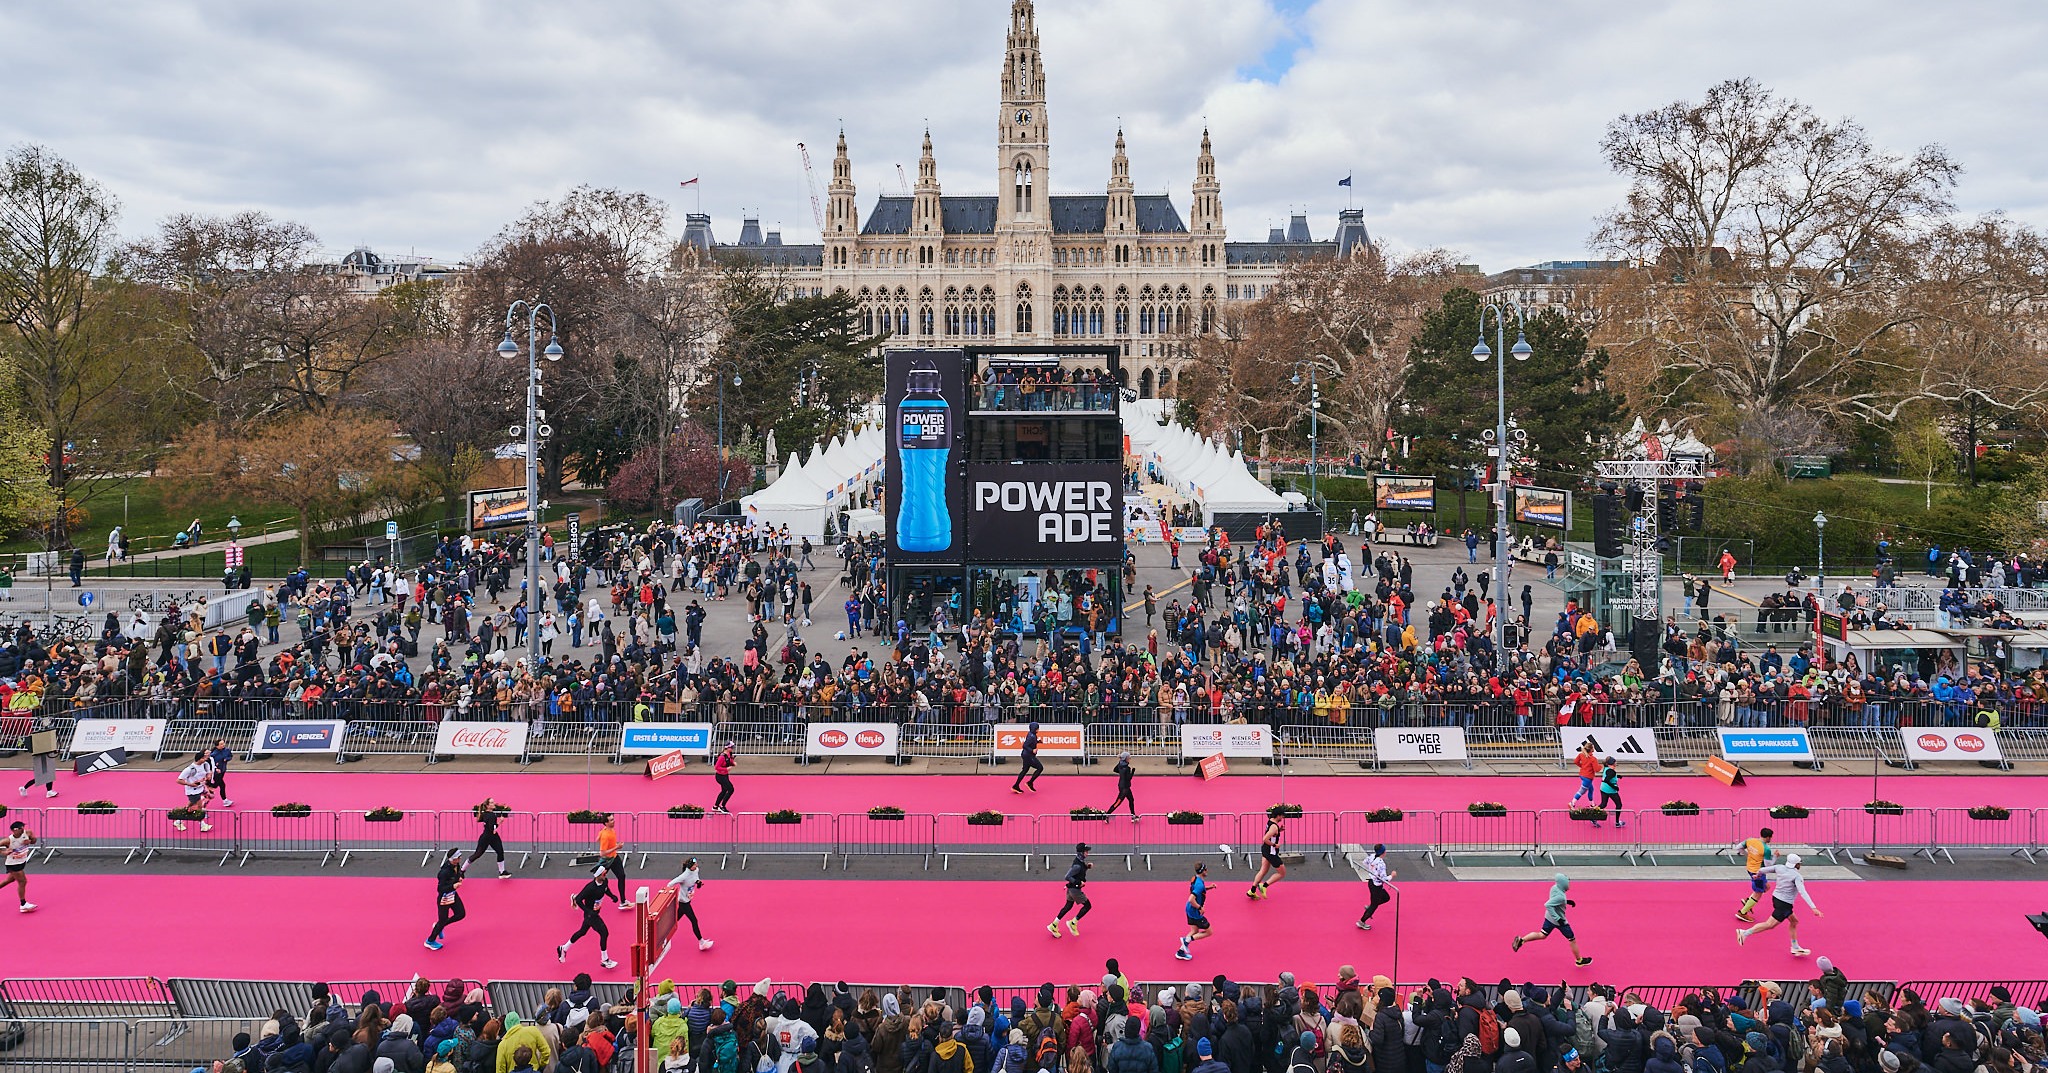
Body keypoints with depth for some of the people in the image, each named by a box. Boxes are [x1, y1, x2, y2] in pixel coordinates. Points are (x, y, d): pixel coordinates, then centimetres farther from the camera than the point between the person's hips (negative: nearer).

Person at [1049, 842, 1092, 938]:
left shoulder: (1080, 861, 3)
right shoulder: (1078, 865, -26)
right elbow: (1067, 877, -27)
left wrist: (1086, 867, 7)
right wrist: (1078, 882, -24)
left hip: (1072, 888, 9)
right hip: (1075, 889, -9)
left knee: (1068, 906, 17)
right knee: (1088, 906, 2)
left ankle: (1054, 926, 22)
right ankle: (1073, 923, 11)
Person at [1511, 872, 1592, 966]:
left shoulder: (1554, 888, -7)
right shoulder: (1560, 896, -33)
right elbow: (1547, 905, -38)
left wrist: (1567, 901, 5)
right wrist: (1558, 919, -34)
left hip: (1549, 917, 8)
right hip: (1559, 921, -8)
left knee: (1542, 935, 21)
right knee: (1572, 940, 13)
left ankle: (1521, 940, 8)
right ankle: (1579, 960, 30)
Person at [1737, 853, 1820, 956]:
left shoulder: (1779, 868, -2)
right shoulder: (1797, 876, -19)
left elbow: (1763, 870, 8)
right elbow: (1803, 893, -28)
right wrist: (1814, 908, -32)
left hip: (1776, 898, 9)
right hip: (1784, 904, -9)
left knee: (1794, 921, 21)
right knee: (1769, 925, -5)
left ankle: (1795, 948, 27)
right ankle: (1745, 932, -9)